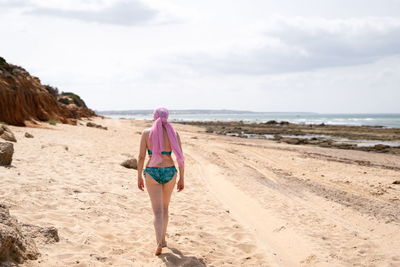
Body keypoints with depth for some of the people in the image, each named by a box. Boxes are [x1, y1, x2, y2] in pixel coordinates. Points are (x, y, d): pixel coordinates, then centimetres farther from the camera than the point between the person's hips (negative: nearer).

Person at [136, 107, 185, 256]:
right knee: (165, 207, 21)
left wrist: (139, 177, 5)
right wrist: (182, 178, 5)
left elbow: (141, 156, -5)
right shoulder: (173, 133, -1)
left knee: (158, 211, -1)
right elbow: (180, 157, -3)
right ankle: (163, 239, 33)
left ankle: (159, 243, -16)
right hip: (169, 172, 2)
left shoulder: (147, 133, -3)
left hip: (152, 172, -2)